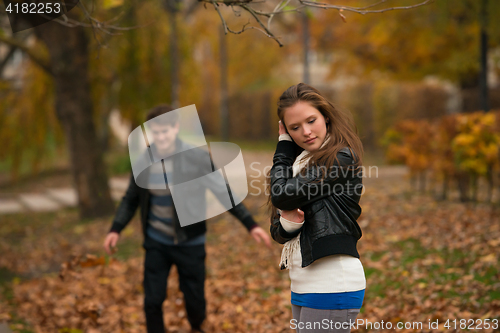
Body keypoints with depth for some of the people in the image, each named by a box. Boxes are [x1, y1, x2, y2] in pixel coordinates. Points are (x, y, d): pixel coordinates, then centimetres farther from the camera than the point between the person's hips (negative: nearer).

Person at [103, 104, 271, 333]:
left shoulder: (197, 157, -15)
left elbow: (223, 192, -7)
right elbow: (131, 199, 8)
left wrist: (250, 225, -11)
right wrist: (116, 229, -5)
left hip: (190, 243, -2)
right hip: (156, 242, 2)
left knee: (194, 300, 8)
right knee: (152, 301, 0)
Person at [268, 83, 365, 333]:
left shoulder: (341, 159, -12)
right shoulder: (300, 161, 14)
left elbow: (282, 196, -17)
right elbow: (277, 231, 13)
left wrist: (283, 147, -2)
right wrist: (287, 223, -11)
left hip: (332, 285, -9)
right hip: (303, 285, 9)